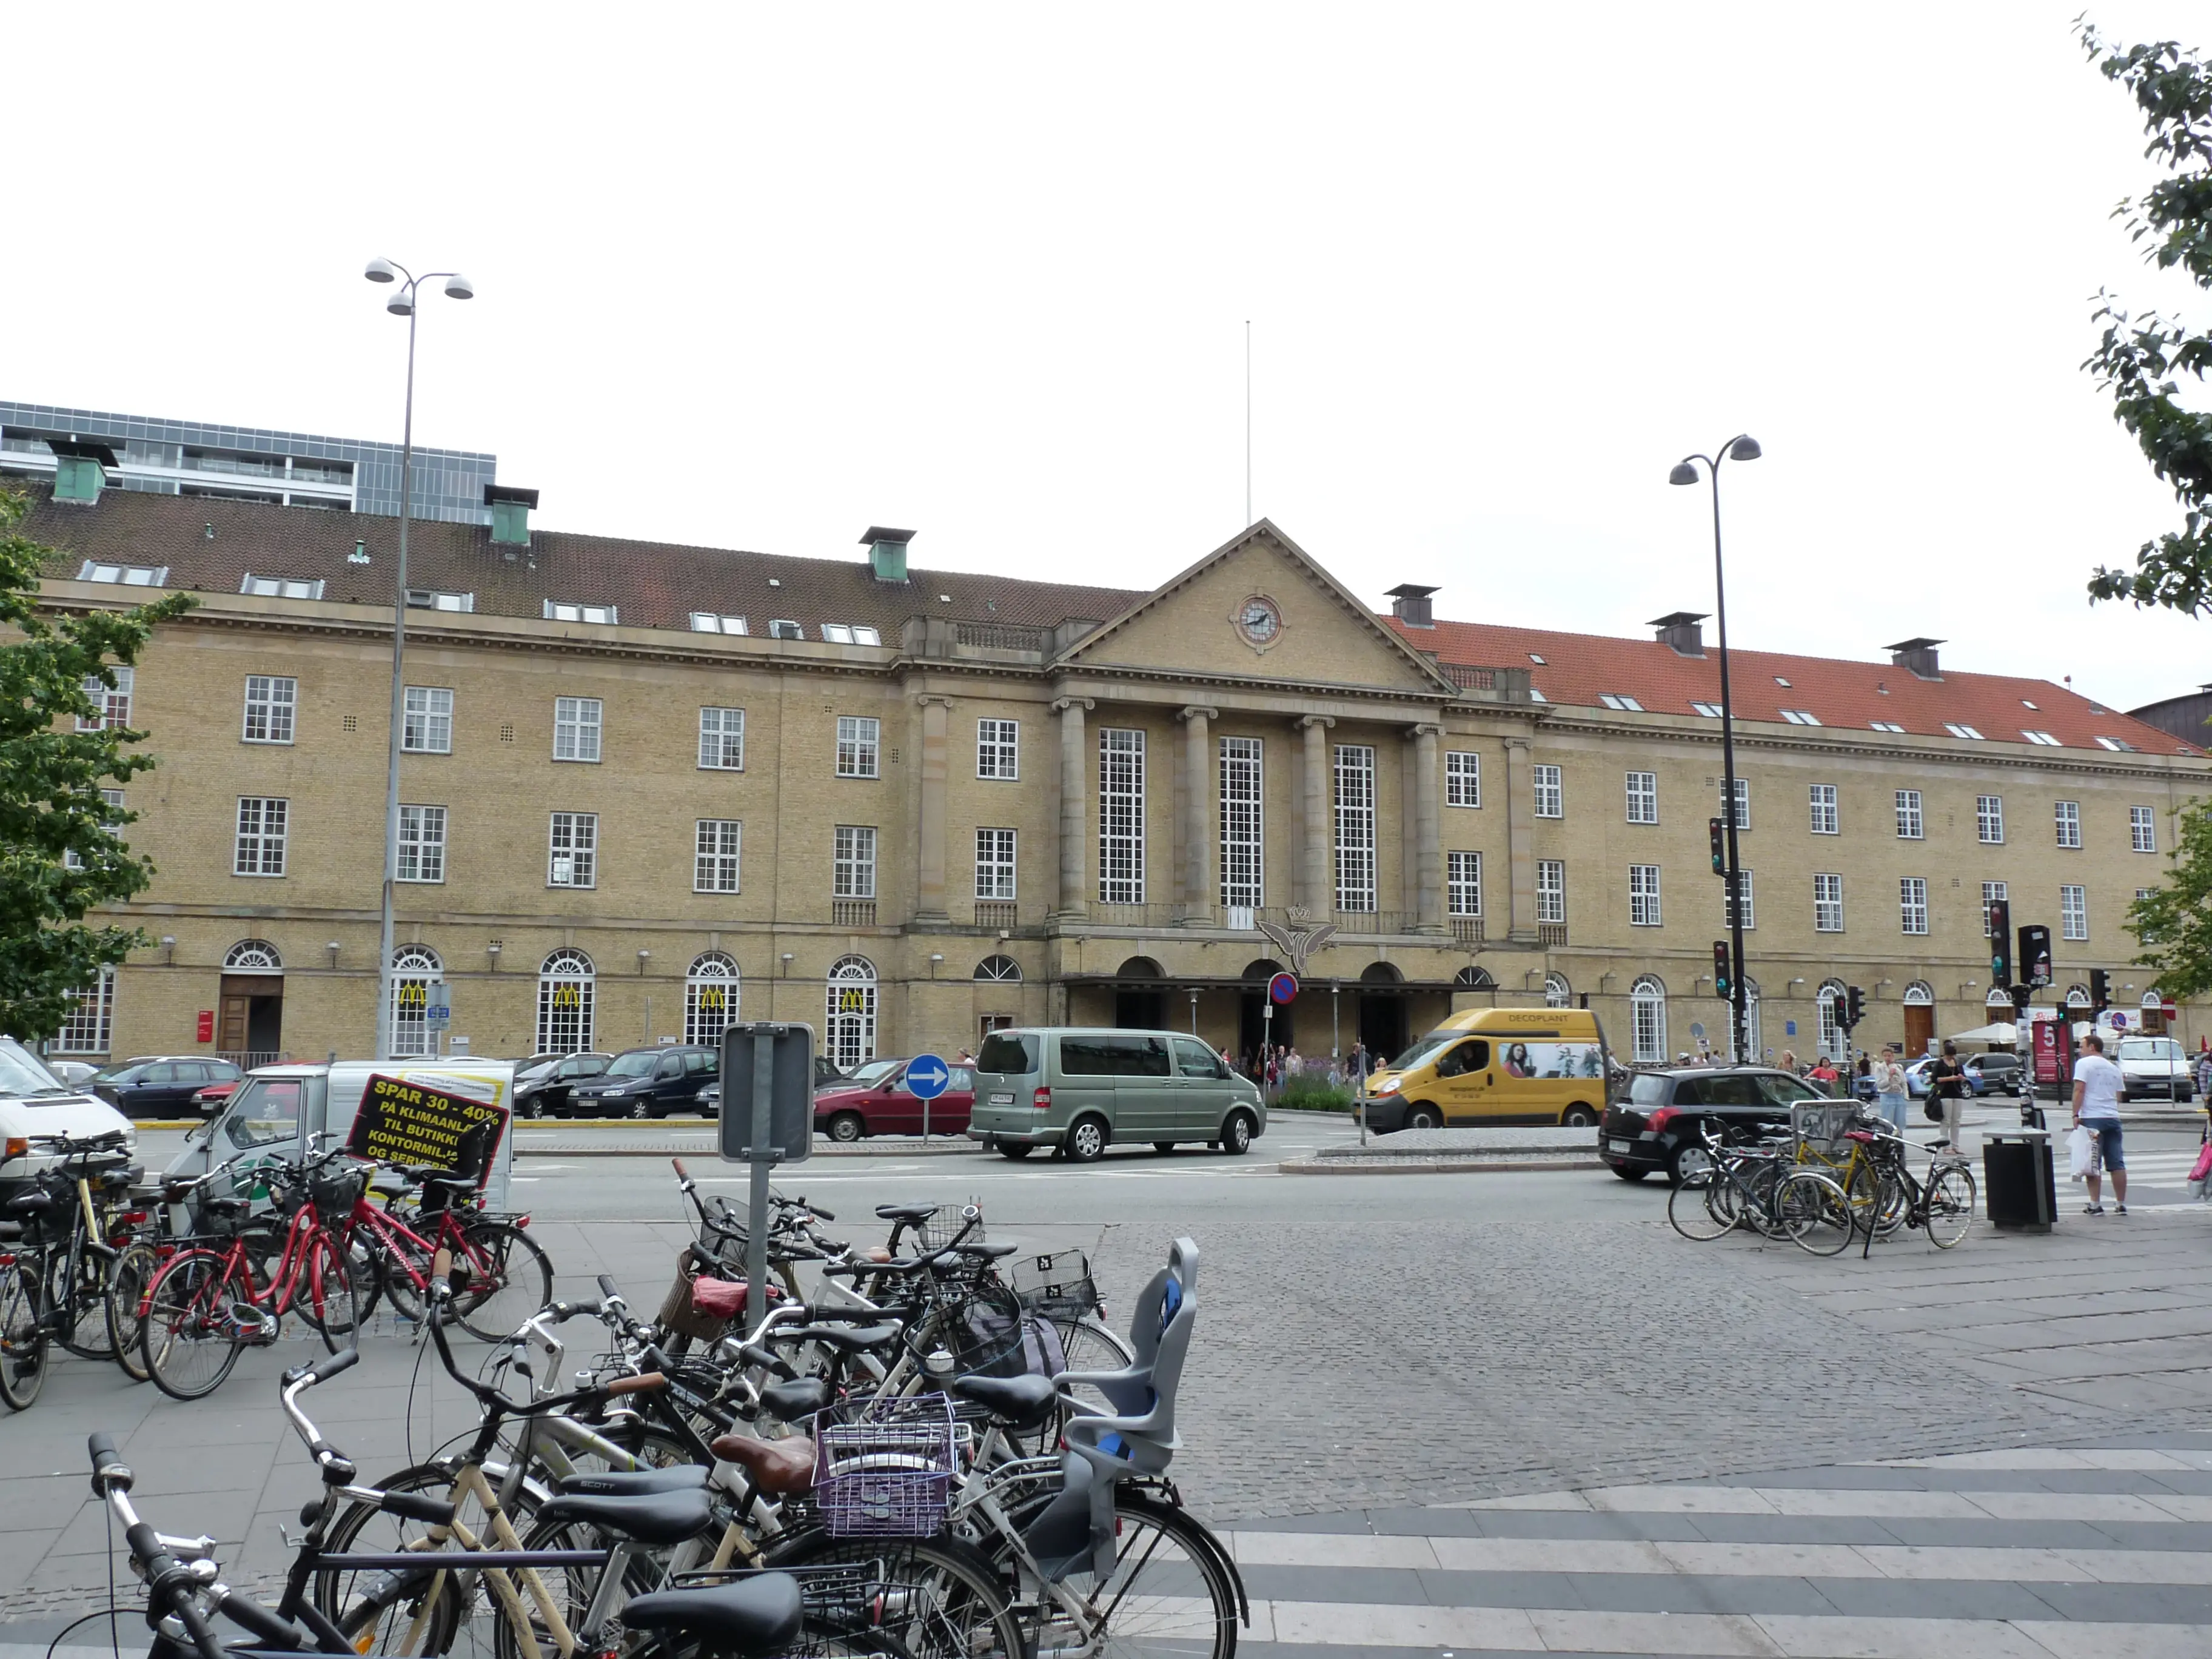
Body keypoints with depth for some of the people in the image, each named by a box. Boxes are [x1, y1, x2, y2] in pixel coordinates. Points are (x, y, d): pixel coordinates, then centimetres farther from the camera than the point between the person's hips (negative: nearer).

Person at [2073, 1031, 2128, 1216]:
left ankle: (2095, 1205, -5)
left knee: (2093, 1164, -4)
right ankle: (2121, 1204, 10)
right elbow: (2118, 1096, 21)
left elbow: (2079, 1090, -12)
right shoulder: (2114, 1068, 19)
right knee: (2117, 1164, 7)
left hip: (2092, 1119, -6)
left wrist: (2075, 1114, -12)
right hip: (2113, 1118, 6)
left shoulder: (2084, 1063, -3)